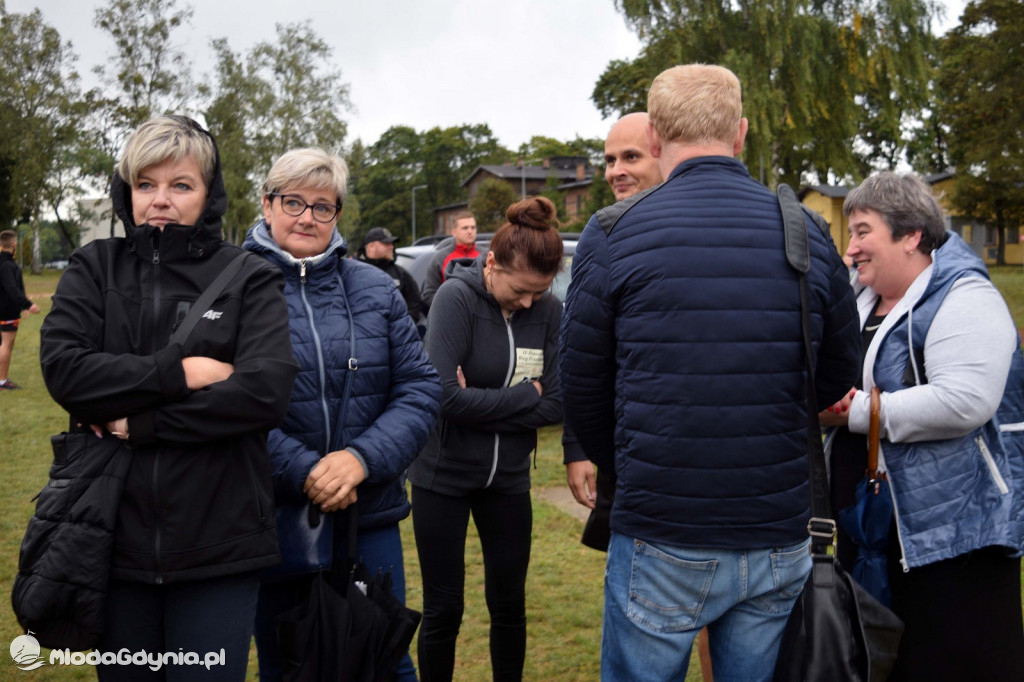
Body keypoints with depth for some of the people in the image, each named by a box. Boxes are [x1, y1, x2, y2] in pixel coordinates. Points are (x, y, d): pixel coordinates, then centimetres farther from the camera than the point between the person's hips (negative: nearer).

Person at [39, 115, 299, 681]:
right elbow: (62, 367, -10)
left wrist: (138, 424, -14)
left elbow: (267, 392, -15)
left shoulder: (248, 279, -2)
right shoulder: (94, 268, 5)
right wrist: (178, 373, -17)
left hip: (219, 546, -2)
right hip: (117, 538, 3)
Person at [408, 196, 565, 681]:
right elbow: (445, 396, -24)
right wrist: (524, 395, -16)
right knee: (443, 609, 8)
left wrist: (481, 404, -18)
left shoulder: (549, 311, -5)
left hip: (508, 478, 4)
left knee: (509, 604, 15)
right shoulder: (457, 297, -16)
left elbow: (555, 406, -9)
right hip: (443, 477, -3)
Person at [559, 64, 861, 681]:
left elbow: (582, 392, -2)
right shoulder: (807, 235, 1)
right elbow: (840, 379, 11)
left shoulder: (612, 235, -8)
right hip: (780, 544, 3)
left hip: (662, 543, -3)